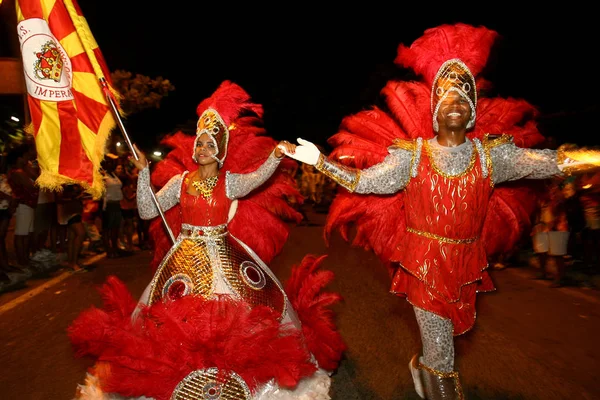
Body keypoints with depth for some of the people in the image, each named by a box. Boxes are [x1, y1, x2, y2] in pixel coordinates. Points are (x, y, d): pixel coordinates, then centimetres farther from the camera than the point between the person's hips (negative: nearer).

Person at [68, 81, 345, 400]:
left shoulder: (230, 181, -5)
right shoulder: (179, 181, 1)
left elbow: (255, 179, -26)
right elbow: (147, 211, -3)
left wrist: (275, 156, -44)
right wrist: (143, 173, -11)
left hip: (224, 257, -1)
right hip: (187, 258, 2)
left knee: (235, 311, 1)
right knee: (181, 316, 5)